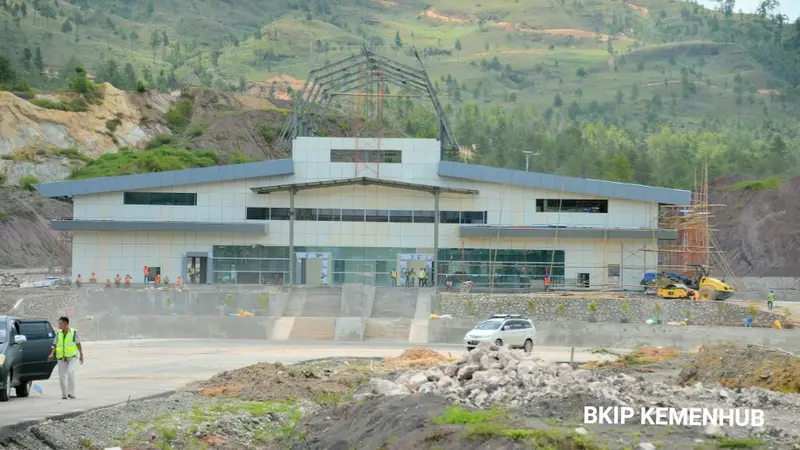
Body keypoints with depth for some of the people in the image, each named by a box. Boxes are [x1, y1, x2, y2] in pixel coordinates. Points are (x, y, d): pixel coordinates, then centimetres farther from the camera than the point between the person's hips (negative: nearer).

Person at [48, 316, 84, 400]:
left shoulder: (74, 332, -3)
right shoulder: (58, 333, 6)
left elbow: (79, 344, 2)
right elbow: (55, 345, 6)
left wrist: (81, 355, -1)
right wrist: (52, 354, -9)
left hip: (72, 357, -4)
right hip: (62, 358, 4)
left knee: (70, 372, -24)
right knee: (62, 377, 1)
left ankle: (71, 393, -19)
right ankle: (64, 394, 14)